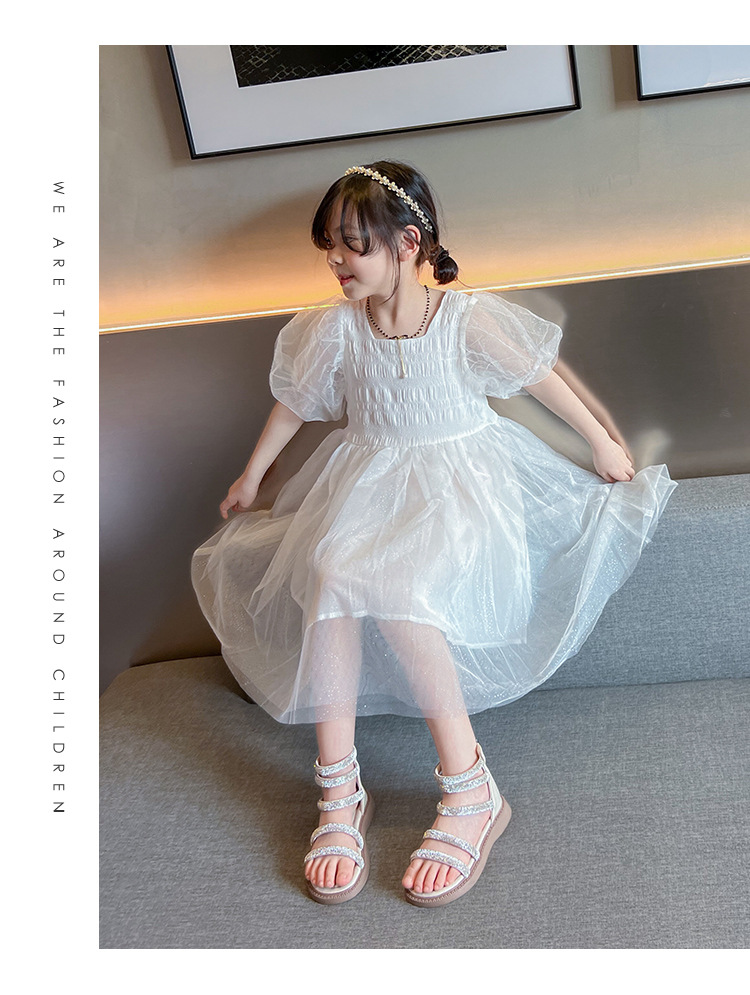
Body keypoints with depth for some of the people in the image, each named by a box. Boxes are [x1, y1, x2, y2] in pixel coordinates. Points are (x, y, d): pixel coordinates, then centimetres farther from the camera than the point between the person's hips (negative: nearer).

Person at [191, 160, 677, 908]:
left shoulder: (467, 321, -13)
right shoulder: (335, 328, -3)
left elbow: (542, 378, 1)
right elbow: (294, 403, 13)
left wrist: (604, 443, 11)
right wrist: (251, 475, 23)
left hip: (457, 475, -3)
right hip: (366, 475, 3)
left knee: (396, 588, -33)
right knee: (327, 571, -30)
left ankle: (468, 787, -21)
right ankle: (339, 791, -24)